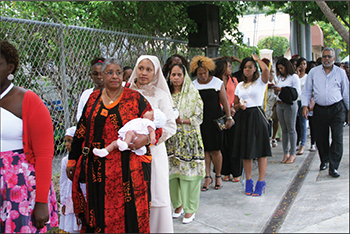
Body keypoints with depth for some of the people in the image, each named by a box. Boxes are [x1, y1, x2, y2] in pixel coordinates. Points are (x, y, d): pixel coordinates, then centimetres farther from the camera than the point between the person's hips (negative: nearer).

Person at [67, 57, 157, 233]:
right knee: (99, 214, 9)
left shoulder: (135, 99, 0)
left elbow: (155, 126, 2)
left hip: (127, 169, -3)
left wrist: (146, 138, -19)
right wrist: (72, 160, 15)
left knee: (127, 214, 0)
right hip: (96, 168, 3)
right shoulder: (94, 98, 10)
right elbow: (81, 131, 14)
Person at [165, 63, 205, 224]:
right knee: (172, 173, 4)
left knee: (189, 173, -3)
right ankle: (178, 205, 22)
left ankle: (190, 209, 8)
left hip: (189, 138, -3)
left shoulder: (192, 94, 1)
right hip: (171, 139, 3)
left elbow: (198, 117, -4)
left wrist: (182, 120, -18)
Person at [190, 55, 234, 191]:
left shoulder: (217, 82, 1)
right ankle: (207, 177, 11)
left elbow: (224, 101, 2)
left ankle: (218, 176, 16)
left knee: (215, 149, -1)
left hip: (215, 120, -2)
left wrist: (229, 117, -2)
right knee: (204, 149, 2)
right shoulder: (193, 85, 7)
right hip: (200, 121, 2)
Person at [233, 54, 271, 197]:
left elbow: (265, 70, -22)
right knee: (245, 150, 8)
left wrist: (257, 59, -4)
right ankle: (248, 181, 18)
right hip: (243, 118, 5)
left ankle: (261, 182, 6)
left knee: (260, 150, -2)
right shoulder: (240, 86, 14)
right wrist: (240, 105, -7)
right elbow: (235, 105, 17)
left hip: (257, 117, -5)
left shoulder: (260, 82, 0)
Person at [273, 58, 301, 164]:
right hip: (279, 104, 6)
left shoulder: (294, 77, -4)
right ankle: (286, 153, 11)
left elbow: (297, 92, -12)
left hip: (289, 105, -6)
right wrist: (276, 90, -1)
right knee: (284, 130, 7)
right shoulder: (279, 77, 15)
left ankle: (293, 153, 4)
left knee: (291, 129, -2)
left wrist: (282, 89, -15)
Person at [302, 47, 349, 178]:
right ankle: (324, 160, 32)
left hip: (337, 109, -1)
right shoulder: (313, 72, 7)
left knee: (337, 137, -8)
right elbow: (307, 91, 10)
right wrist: (305, 105, -2)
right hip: (320, 109, 1)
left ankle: (333, 167, -3)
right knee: (320, 137, 8)